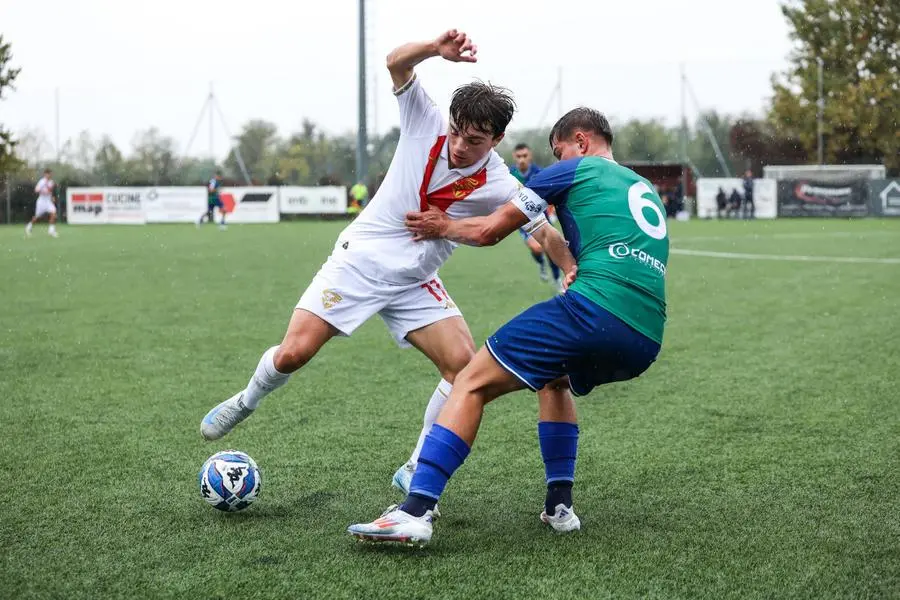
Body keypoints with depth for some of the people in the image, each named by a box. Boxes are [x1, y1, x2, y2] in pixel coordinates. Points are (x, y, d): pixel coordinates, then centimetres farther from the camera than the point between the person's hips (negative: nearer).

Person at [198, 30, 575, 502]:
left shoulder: (499, 186, -12)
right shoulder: (426, 124, -12)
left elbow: (545, 234, -12)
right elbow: (395, 64, -20)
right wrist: (437, 49, -40)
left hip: (415, 284, 2)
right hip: (360, 258, -1)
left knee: (465, 363, -16)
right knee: (294, 352, -12)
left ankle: (415, 472, 0)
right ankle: (245, 402, 23)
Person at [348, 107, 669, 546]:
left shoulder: (574, 170, 12)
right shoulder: (647, 190, 32)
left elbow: (490, 230, 14)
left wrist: (443, 227, 31)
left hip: (596, 308, -7)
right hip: (646, 344, 8)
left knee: (472, 383, -2)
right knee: (557, 379, 35)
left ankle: (415, 512, -15)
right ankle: (559, 506, 24)